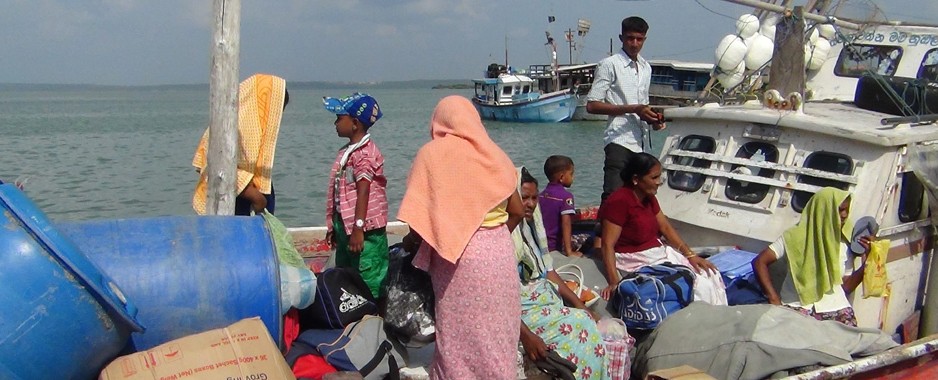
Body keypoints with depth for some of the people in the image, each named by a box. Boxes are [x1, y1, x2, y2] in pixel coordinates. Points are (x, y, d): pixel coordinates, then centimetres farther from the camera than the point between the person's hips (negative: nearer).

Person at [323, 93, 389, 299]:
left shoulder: (365, 153, -16)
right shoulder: (346, 151, 13)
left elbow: (363, 191, -21)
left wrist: (358, 228, -24)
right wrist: (333, 227, 19)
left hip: (365, 229, -10)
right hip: (344, 225, 10)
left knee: (368, 283, -4)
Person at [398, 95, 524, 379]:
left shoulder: (432, 154, -4)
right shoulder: (495, 155, 8)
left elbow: (423, 214, -10)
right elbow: (517, 211, 11)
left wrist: (411, 240, 8)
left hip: (459, 254, -4)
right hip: (500, 251, 4)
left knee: (460, 332, 6)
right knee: (497, 330, 13)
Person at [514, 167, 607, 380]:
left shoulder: (530, 227, 12)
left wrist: (581, 306, 7)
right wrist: (525, 335, -28)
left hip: (545, 301, 8)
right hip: (520, 310, -8)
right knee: (578, 327, -25)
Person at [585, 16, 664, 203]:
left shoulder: (646, 68, 18)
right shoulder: (609, 65, -5)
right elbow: (592, 105, -12)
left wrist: (652, 119, 5)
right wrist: (632, 109, -17)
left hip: (638, 142, 7)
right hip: (619, 140, -7)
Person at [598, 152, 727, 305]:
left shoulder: (648, 197, 8)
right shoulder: (619, 201, -20)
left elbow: (666, 228, 9)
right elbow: (608, 245, -23)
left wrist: (690, 255, -2)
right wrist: (614, 283, -32)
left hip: (659, 253, 9)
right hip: (637, 261, -9)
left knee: (709, 275, 0)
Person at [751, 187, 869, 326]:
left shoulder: (844, 244, 10)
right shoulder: (796, 236, -1)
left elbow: (846, 287, 13)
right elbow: (759, 262, -4)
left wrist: (866, 263, 0)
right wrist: (775, 299, -11)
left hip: (835, 308, 4)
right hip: (798, 306, -4)